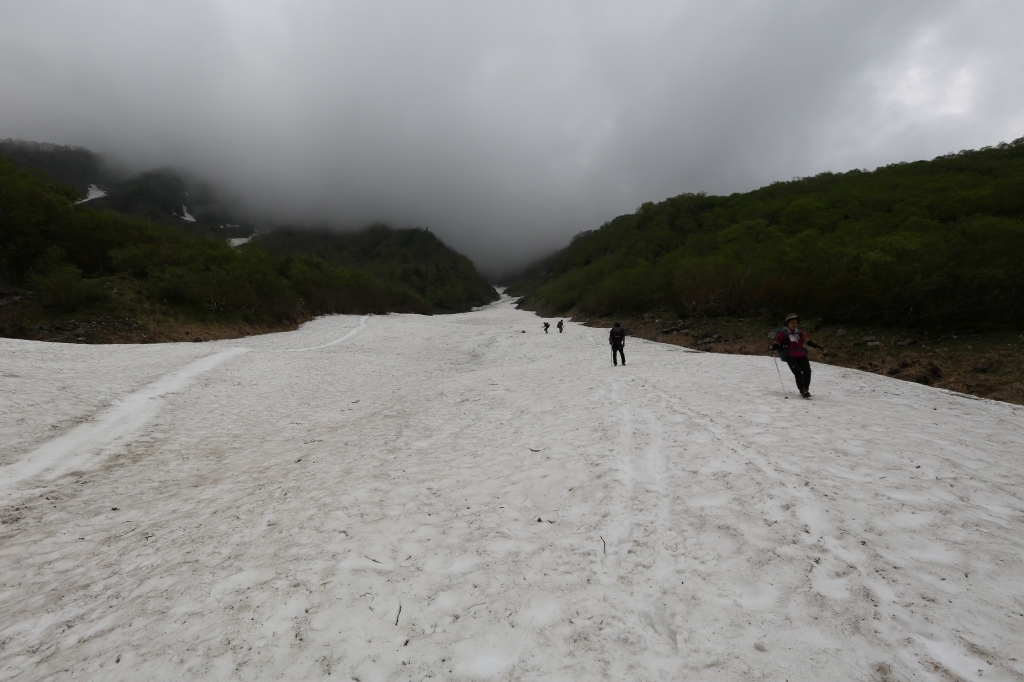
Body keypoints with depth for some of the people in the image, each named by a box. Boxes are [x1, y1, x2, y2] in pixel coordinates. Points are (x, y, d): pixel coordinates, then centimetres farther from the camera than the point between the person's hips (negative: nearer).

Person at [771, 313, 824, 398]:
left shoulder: (800, 332, 12)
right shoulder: (783, 333, -3)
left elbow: (808, 341, 23)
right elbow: (777, 344, -3)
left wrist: (817, 346, 16)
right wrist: (773, 347, -24)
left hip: (801, 355, 5)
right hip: (790, 356, -5)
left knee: (807, 371, -3)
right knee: (798, 373, -17)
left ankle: (806, 389, 15)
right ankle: (803, 391, -14)